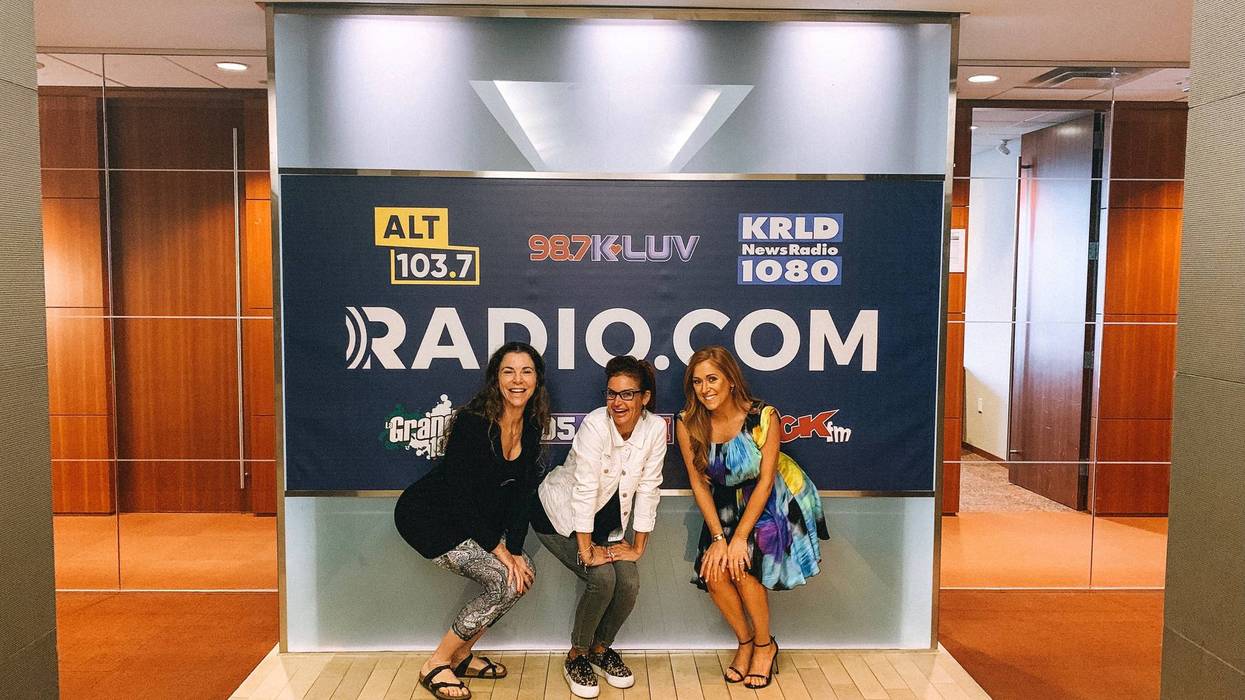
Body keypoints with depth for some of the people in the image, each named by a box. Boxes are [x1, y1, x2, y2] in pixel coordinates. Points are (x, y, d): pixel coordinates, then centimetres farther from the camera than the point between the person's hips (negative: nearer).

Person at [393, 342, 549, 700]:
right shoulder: (473, 422, -26)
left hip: (473, 518, 8)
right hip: (428, 516, -8)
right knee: (505, 581, -19)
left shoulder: (531, 427, -4)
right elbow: (459, 498, -25)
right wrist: (500, 551, -22)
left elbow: (521, 493, -2)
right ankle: (436, 665, -2)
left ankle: (461, 656, 12)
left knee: (523, 573, -7)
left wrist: (515, 549, -12)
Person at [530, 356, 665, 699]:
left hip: (606, 520, 5)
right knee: (603, 578, -22)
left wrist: (639, 546, -10)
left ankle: (600, 648, 16)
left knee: (629, 582, -13)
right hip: (560, 516, -4)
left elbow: (648, 488, -11)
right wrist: (586, 550, -27)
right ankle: (576, 657, 3)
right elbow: (584, 490, -28)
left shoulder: (655, 428, -15)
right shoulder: (595, 425, -28)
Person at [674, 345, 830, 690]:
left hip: (773, 499, -3)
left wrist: (740, 537, -23)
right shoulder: (688, 424, -15)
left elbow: (766, 481, -20)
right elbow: (699, 483, -9)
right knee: (713, 570, -15)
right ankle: (744, 642, 12)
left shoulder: (763, 417, -23)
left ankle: (765, 645, 5)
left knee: (742, 565, -21)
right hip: (727, 502, 4)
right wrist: (718, 537, -16)